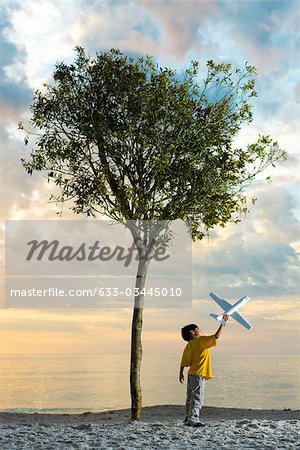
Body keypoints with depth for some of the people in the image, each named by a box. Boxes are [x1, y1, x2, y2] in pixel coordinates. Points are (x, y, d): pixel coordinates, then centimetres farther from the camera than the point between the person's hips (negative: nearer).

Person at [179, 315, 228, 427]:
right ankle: (193, 419, -15)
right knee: (198, 398, -9)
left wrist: (181, 374, 18)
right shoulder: (201, 341, -9)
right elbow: (216, 336, -13)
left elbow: (184, 362, 10)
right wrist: (222, 323, -6)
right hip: (198, 375, -8)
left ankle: (188, 418, 21)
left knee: (191, 398, 15)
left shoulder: (188, 345, 11)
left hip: (191, 374, 8)